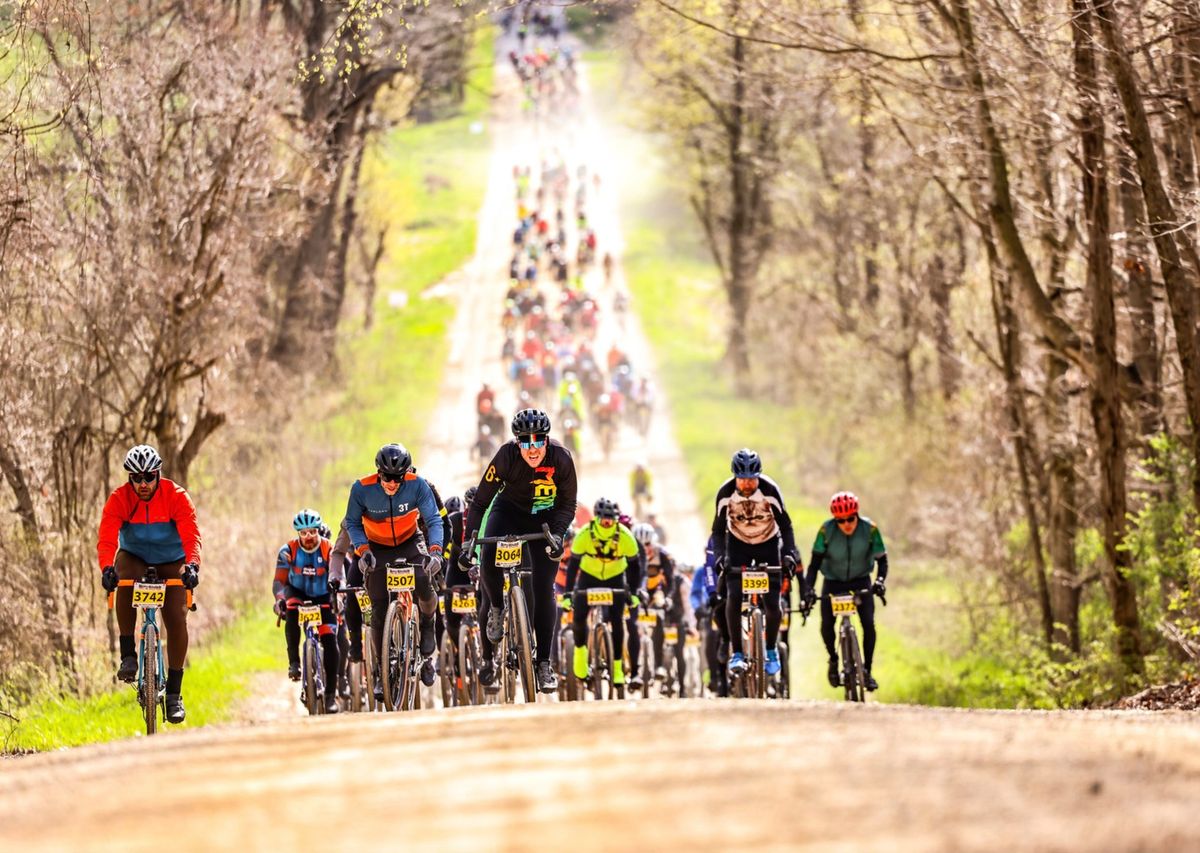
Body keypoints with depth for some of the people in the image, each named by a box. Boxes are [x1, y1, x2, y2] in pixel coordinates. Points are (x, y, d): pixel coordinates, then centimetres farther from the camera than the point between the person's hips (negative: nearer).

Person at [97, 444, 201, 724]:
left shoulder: (177, 496, -23)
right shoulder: (119, 498, -20)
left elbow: (191, 535, -33)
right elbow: (106, 538, -30)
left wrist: (192, 565, -52)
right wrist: (107, 567, -50)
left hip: (171, 561, 0)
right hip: (134, 556, 0)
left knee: (177, 620, -14)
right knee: (125, 582, -36)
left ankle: (174, 693, -4)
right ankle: (128, 655, -26)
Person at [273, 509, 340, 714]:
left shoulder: (329, 550, -17)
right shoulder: (288, 551, -16)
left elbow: (338, 571, -30)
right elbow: (279, 581, -19)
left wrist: (335, 581, -55)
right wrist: (280, 598, -40)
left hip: (322, 598, 0)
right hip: (298, 594, 0)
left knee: (330, 641, -14)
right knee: (291, 611, -36)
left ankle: (331, 694, -7)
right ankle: (294, 662, -29)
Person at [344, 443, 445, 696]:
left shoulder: (417, 485, -24)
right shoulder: (362, 488, -23)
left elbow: (433, 520, -21)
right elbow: (353, 524, -10)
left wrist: (435, 550, -37)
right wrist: (363, 550, -25)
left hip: (410, 542, -1)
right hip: (377, 548, 1)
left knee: (423, 584, -29)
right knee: (379, 609, -4)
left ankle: (427, 622, 3)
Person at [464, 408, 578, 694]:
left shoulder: (561, 458, -26)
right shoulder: (507, 456, -28)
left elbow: (568, 505, -16)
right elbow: (480, 502, -21)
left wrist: (557, 534, -34)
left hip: (545, 520, 0)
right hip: (509, 512, 0)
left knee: (543, 590, -9)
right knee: (489, 559, -28)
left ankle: (544, 663, -4)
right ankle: (496, 609, 2)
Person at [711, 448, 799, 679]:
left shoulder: (769, 490, -26)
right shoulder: (726, 493, -23)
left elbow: (785, 526, -17)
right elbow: (718, 530, -14)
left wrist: (789, 553, -30)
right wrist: (720, 556, -29)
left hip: (768, 543, -1)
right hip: (738, 545, 1)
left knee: (772, 603, -9)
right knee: (733, 596, -20)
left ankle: (771, 649, 15)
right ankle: (737, 653, -13)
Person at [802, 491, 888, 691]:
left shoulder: (869, 529, -21)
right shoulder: (826, 530, -23)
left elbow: (881, 559, -15)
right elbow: (815, 563, -20)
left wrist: (880, 581, -34)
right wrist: (808, 590, -33)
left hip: (861, 580, 0)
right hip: (833, 581, 0)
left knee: (868, 623, -18)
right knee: (827, 624, -18)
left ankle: (867, 669, -2)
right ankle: (833, 659, 12)